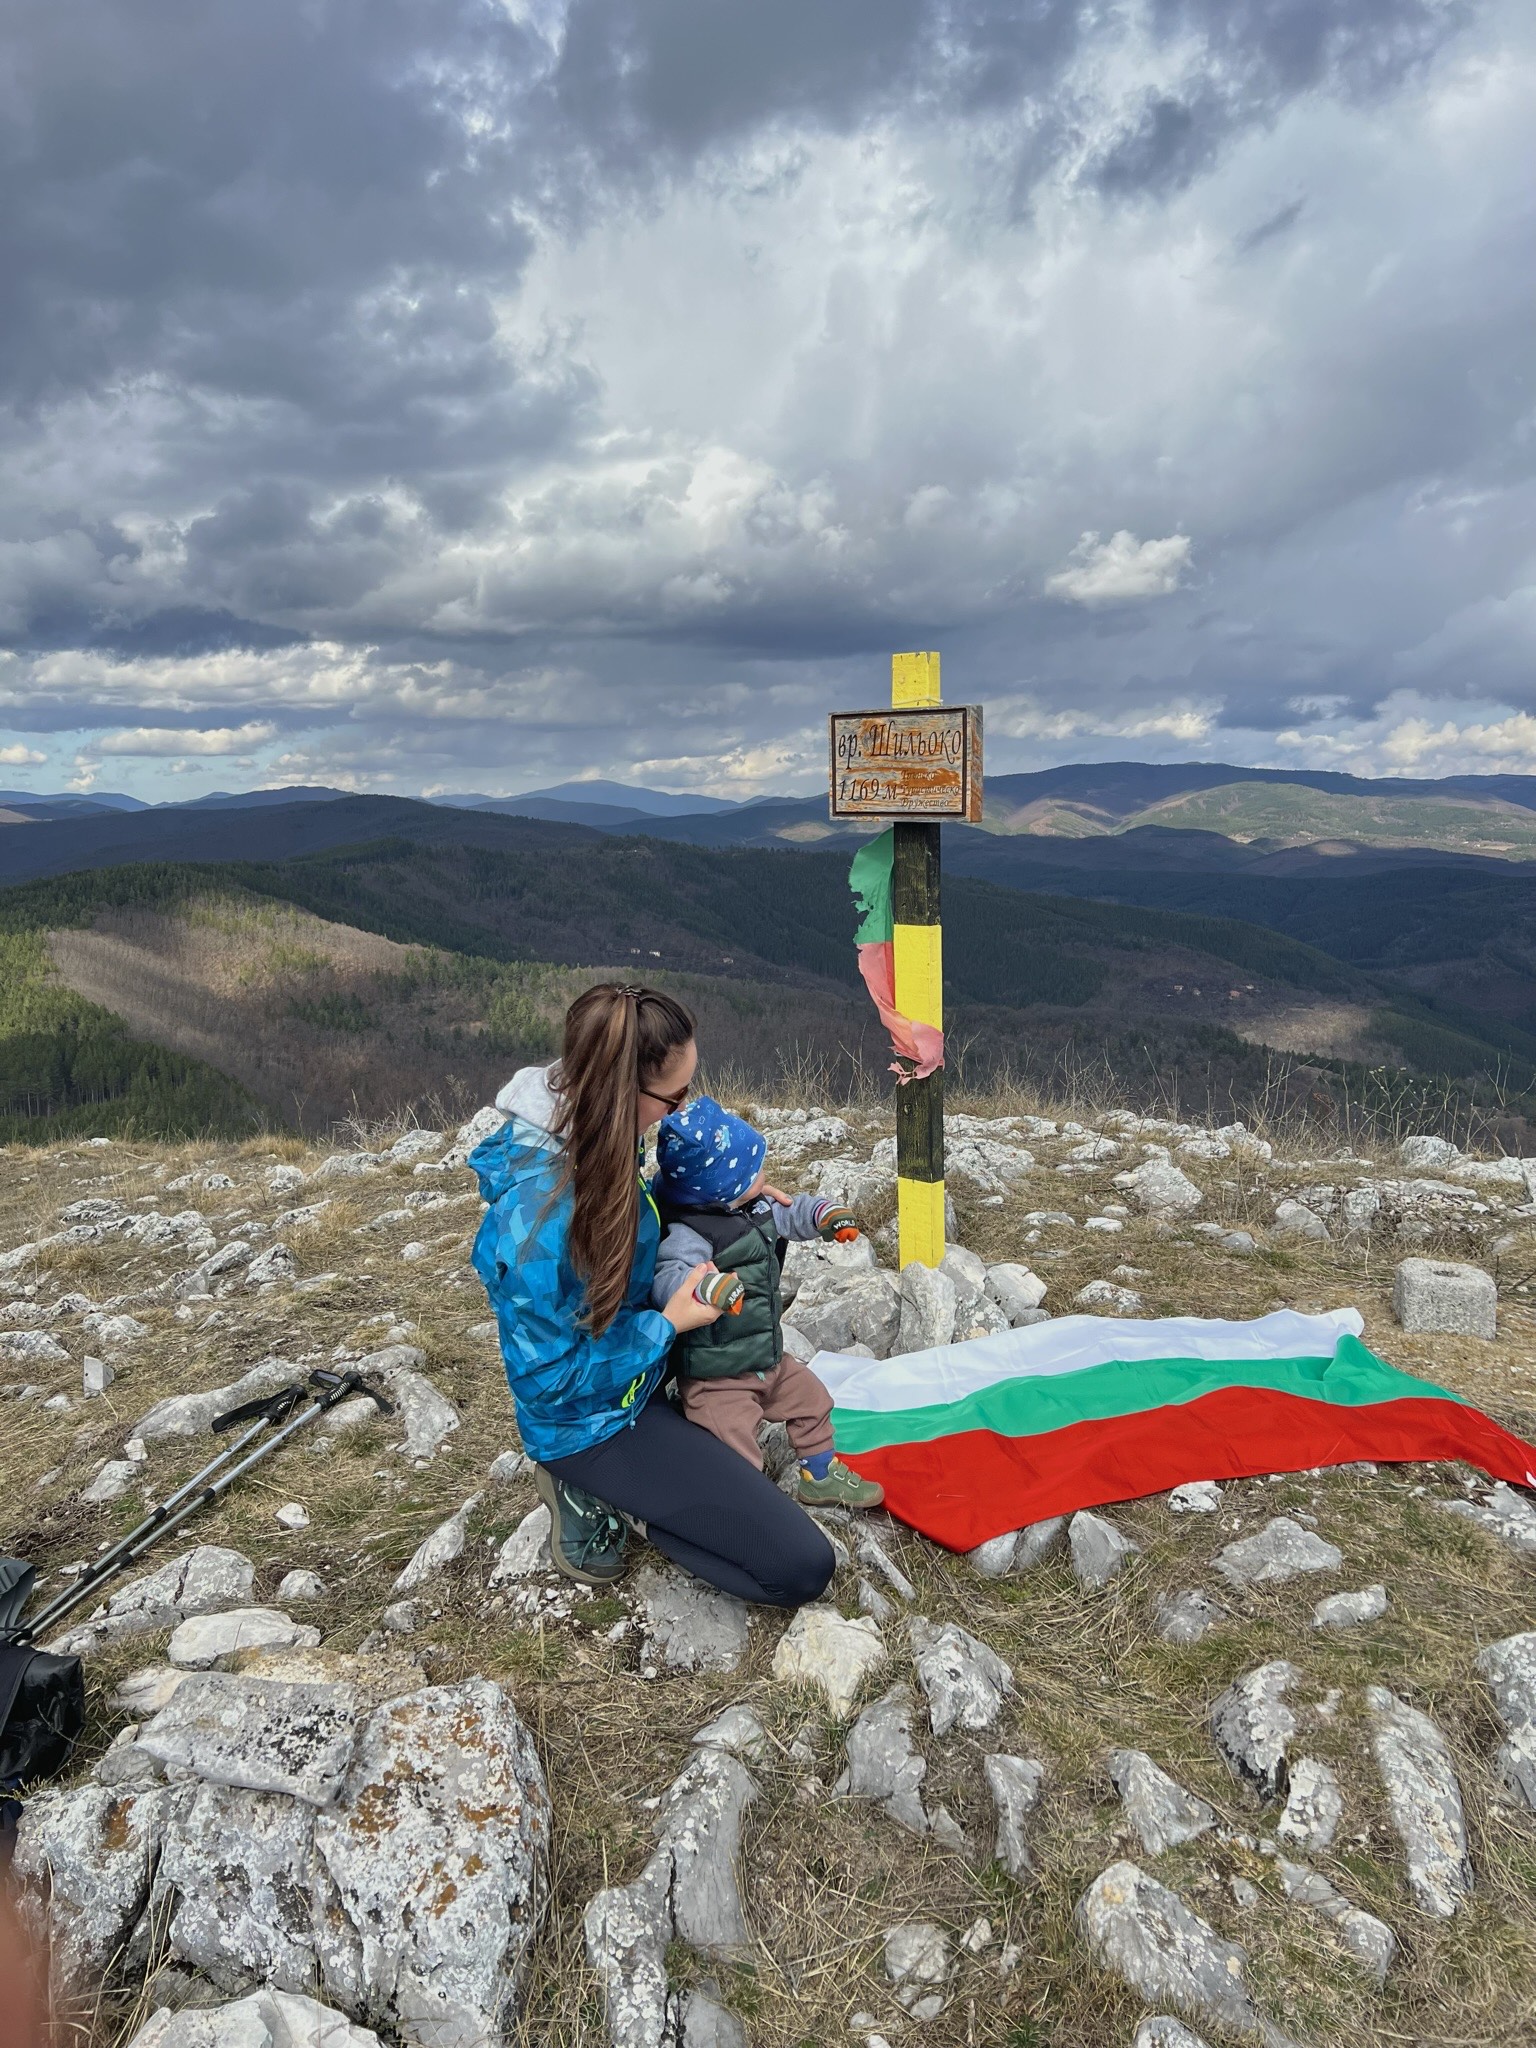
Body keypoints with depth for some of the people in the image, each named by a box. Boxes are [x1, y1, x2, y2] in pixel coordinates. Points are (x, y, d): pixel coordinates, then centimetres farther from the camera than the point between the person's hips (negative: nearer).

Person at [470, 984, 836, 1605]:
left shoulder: (592, 1140, -11)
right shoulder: (538, 1216, -35)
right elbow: (550, 1378, -24)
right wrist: (666, 1326, -22)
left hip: (644, 1371, 9)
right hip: (591, 1419, -9)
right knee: (802, 1566, -11)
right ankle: (601, 1498, 1)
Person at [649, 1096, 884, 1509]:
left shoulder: (757, 1207, -1)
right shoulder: (688, 1233, -29)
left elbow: (790, 1213, 18)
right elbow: (667, 1280, -42)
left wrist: (826, 1213, 0)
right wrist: (707, 1288, -61)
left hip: (769, 1357, 9)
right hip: (717, 1377, -9)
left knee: (811, 1400, 25)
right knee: (735, 1460, -8)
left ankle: (822, 1477, 48)